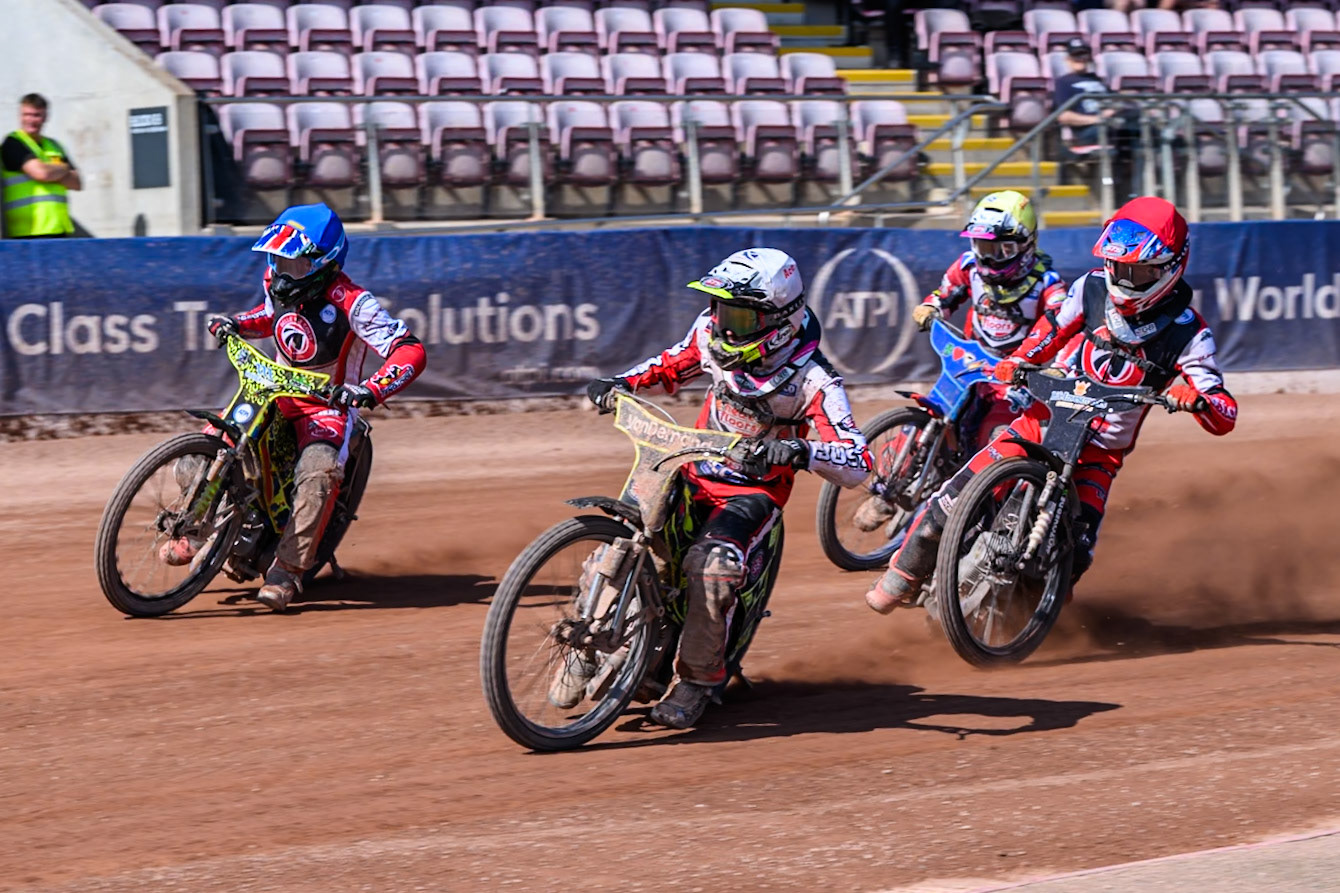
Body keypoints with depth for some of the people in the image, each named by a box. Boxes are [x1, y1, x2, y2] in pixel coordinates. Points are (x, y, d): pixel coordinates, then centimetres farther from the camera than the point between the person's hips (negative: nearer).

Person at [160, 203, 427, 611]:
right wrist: (237, 323, 3)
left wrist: (371, 389, -44)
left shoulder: (349, 302, -22)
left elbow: (410, 350, -27)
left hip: (329, 402, -6)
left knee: (318, 473, -35)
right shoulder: (278, 284, -2)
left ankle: (288, 570, -32)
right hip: (276, 391, 6)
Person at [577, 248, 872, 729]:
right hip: (696, 472, 5)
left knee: (712, 564, -32)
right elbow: (672, 365, 17)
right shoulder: (712, 334, -6)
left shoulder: (812, 379, -22)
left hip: (755, 489, -5)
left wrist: (800, 451, -48)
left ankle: (696, 678, -14)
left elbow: (857, 464, -29)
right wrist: (622, 382, -3)